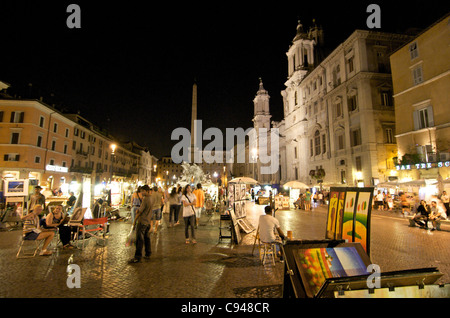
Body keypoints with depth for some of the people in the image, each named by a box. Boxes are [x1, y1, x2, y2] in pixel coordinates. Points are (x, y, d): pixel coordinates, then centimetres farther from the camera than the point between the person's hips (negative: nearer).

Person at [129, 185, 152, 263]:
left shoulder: (145, 199, -18)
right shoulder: (151, 198, 9)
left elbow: (140, 211, -13)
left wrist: (134, 221, -5)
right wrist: (138, 210, 4)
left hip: (142, 221, -9)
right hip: (148, 221, 9)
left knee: (139, 239, -3)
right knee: (147, 238, 15)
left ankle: (137, 257, 1)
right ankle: (148, 254, 22)